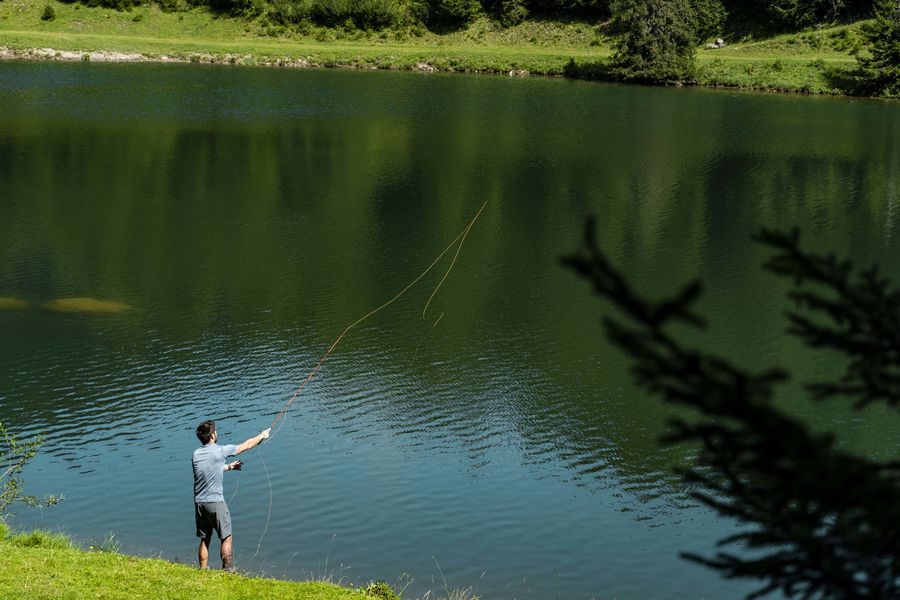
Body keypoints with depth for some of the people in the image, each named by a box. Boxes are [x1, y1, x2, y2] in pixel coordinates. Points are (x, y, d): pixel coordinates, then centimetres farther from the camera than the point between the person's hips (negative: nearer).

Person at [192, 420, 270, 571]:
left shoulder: (196, 454, 4)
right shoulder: (220, 451, -11)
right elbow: (246, 445, 3)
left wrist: (229, 467, 32)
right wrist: (262, 436, 20)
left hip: (199, 502, 5)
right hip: (215, 502, -5)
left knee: (204, 540, 14)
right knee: (226, 538, 5)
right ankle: (228, 571, 5)